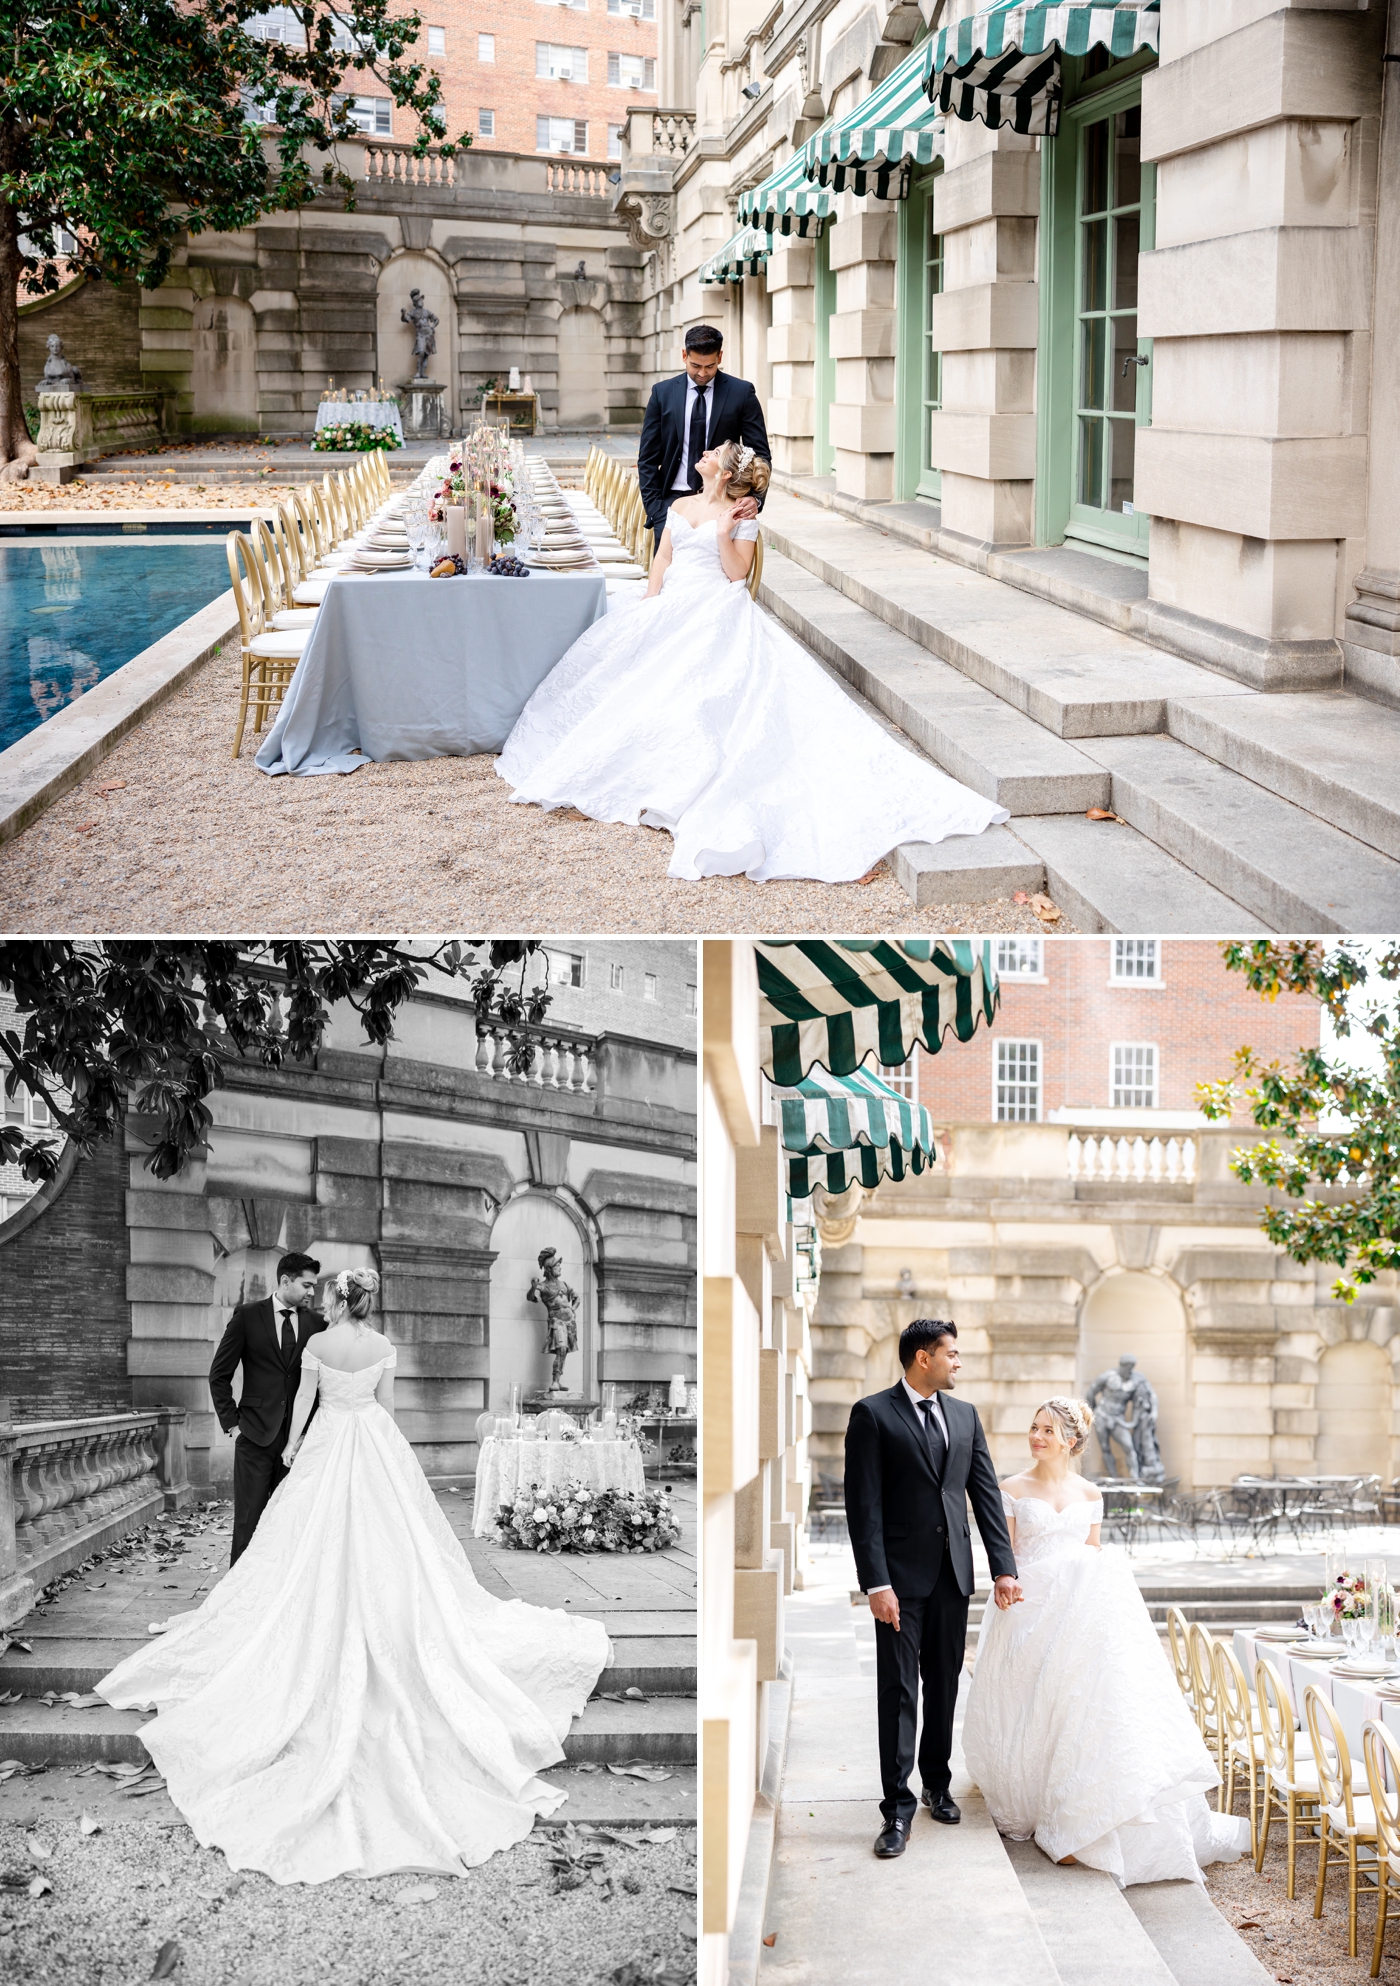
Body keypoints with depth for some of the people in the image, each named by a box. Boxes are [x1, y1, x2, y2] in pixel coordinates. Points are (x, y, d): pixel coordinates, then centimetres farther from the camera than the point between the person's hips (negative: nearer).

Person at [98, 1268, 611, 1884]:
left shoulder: (319, 1345, -9)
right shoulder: (383, 1346, -1)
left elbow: (304, 1402, 0)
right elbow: (386, 1402, 8)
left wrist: (292, 1448, 14)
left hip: (328, 1444, -2)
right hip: (379, 1447, 2)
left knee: (324, 1551, 4)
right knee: (384, 1543, 6)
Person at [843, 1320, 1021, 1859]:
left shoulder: (965, 1415, 11)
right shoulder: (873, 1415, -7)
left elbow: (986, 1492, 10)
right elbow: (864, 1505, -11)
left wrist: (1004, 1567, 3)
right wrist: (876, 1583, -16)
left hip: (952, 1573, 5)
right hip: (902, 1574, -5)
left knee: (944, 1684, 13)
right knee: (898, 1690, -3)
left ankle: (937, 1783, 28)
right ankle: (898, 1808, 1)